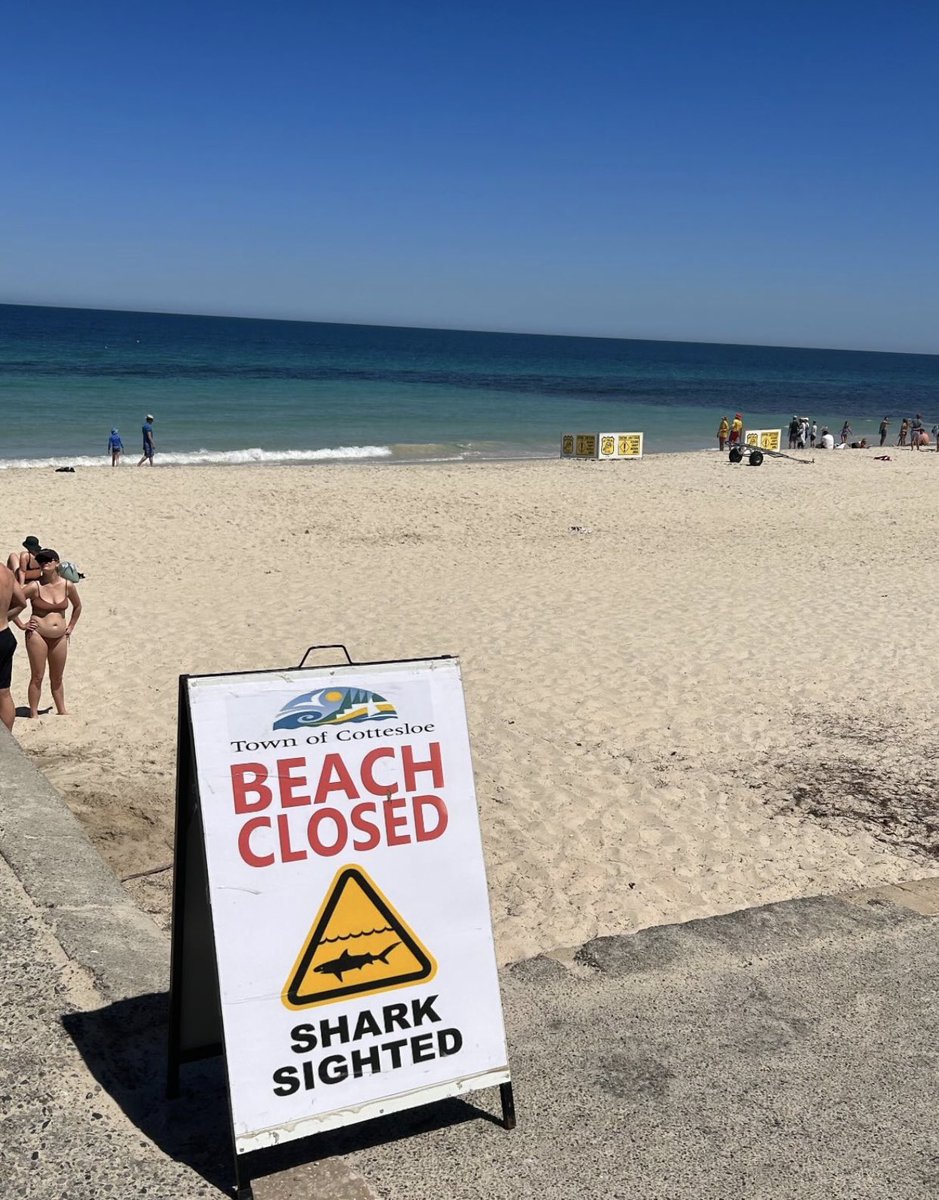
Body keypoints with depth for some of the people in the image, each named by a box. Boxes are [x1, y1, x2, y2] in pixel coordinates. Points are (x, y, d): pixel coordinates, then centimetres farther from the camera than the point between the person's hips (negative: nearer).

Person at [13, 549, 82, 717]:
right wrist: (21, 625, -7)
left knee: (57, 678, 14)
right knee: (37, 677, 0)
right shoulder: (35, 587, -11)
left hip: (60, 638, 4)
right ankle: (34, 715, 7)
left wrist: (70, 627, 15)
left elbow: (77, 606, 19)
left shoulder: (67, 586, 0)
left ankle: (62, 712, 24)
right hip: (38, 636, -4)